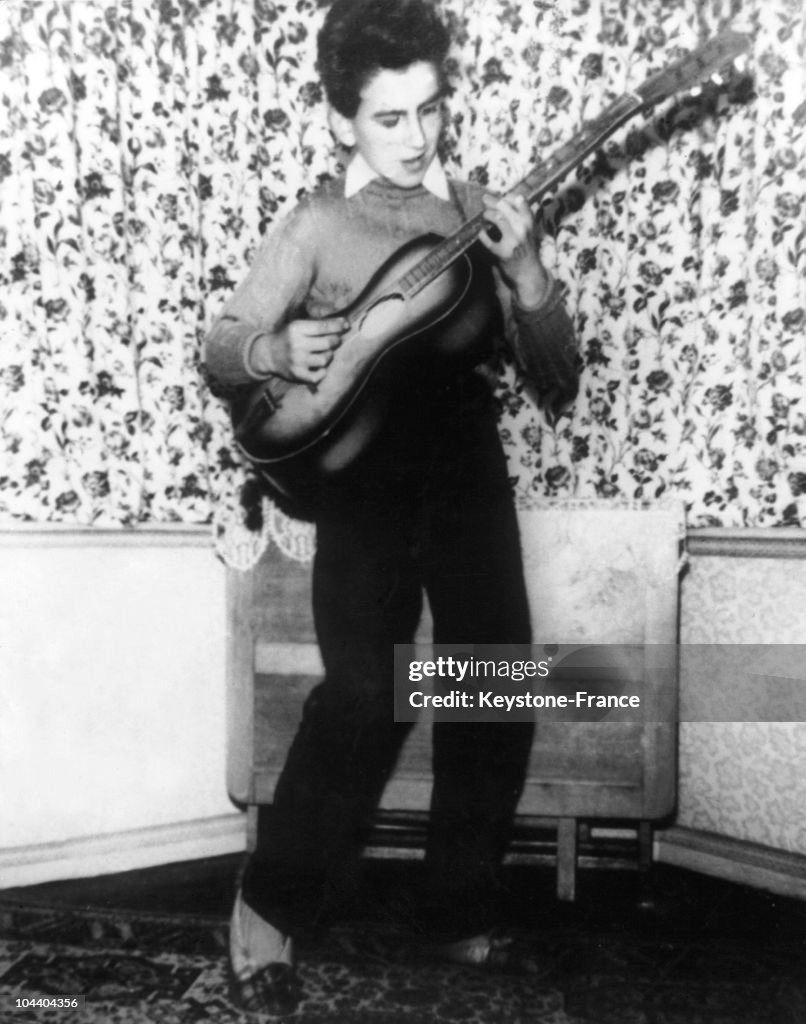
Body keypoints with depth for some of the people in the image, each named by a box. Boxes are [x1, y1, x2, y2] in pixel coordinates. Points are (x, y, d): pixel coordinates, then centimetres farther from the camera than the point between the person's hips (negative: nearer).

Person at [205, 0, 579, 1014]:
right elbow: (218, 352, 4)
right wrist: (276, 350, -18)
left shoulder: (481, 214, 8)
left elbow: (557, 383, 3)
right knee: (368, 694, -18)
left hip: (466, 470, 4)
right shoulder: (315, 225, 1)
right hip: (362, 478, -3)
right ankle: (267, 909, 5)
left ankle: (458, 907, 22)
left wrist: (526, 274, -13)